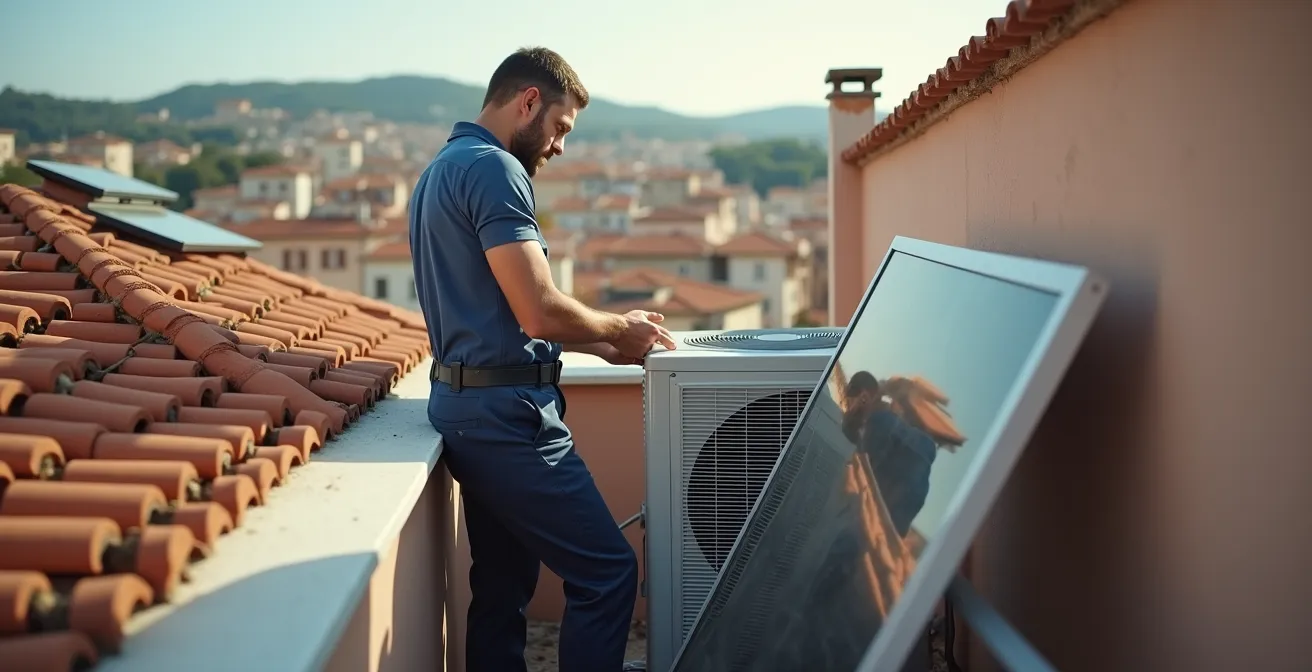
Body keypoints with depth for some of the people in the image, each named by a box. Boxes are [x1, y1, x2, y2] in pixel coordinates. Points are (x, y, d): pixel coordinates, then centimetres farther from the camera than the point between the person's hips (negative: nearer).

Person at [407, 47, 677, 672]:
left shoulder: (441, 169, 19)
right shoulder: (494, 169, -13)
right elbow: (541, 312, -21)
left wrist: (598, 345, 18)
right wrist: (621, 328, -3)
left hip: (465, 405, 11)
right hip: (506, 410, -11)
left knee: (503, 586, 14)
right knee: (608, 571, -6)